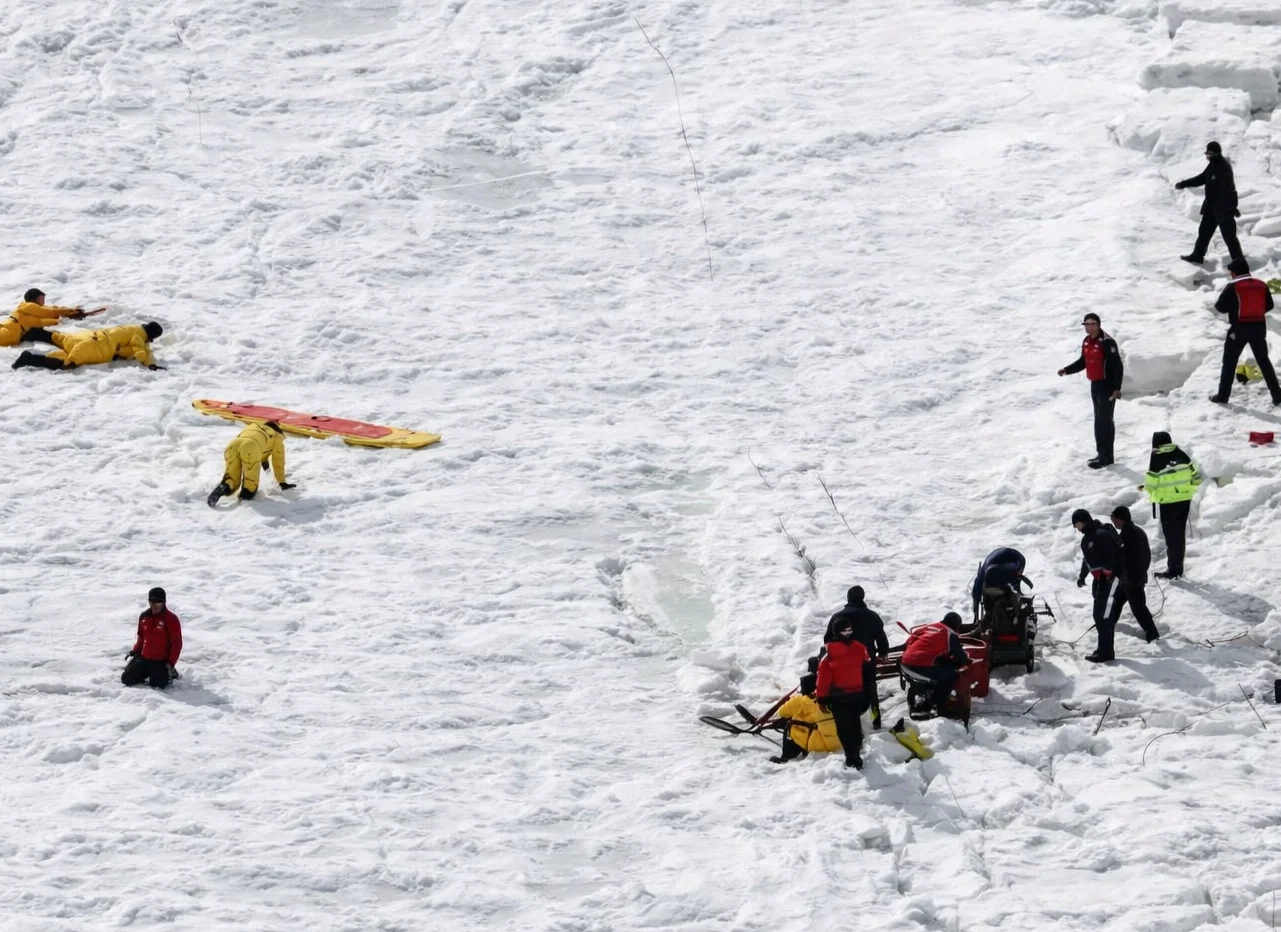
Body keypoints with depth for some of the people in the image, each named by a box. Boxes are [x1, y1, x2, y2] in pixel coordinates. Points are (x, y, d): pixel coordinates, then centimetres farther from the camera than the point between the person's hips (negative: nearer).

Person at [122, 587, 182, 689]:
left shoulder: (171, 619, -13)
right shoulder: (144, 617, 6)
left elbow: (177, 643, -12)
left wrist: (171, 663, -18)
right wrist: (135, 651, 9)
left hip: (162, 661, -6)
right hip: (144, 658, 6)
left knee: (156, 685, -21)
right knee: (127, 679, 0)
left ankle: (169, 674, 12)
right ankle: (149, 673, 22)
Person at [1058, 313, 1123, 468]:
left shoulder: (1106, 342, -19)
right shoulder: (1086, 342, 8)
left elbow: (1118, 366, -20)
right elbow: (1082, 362, 20)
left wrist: (1117, 388, -25)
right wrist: (1066, 370, 5)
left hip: (1107, 385, -9)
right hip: (1095, 385, 9)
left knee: (1104, 420, -8)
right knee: (1099, 419, 14)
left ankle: (1106, 457, -5)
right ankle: (1102, 454, 22)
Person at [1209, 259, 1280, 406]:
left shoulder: (1232, 287, -12)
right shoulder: (1261, 285, 3)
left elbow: (1221, 307, -11)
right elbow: (1269, 305, 10)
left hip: (1239, 328, -4)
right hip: (1259, 327, 4)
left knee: (1229, 362, 7)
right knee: (1263, 361, 14)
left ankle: (1223, 395, 7)